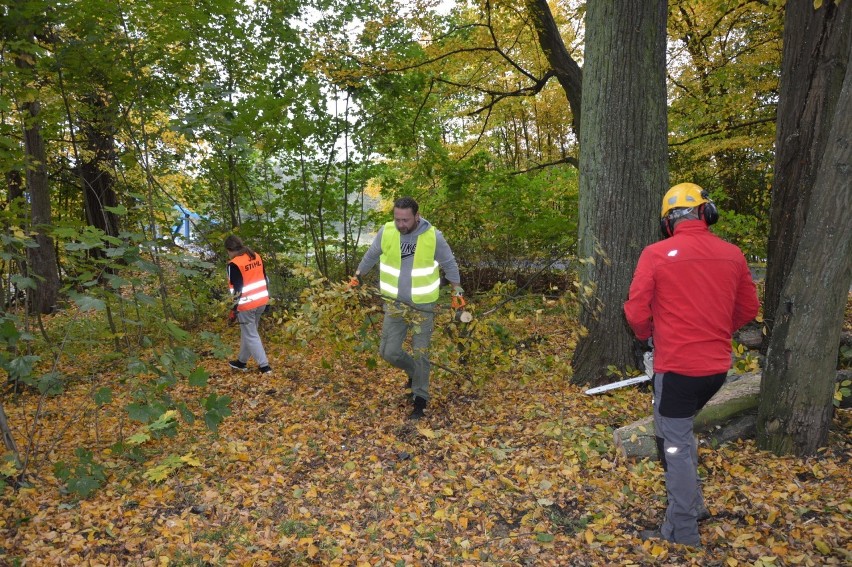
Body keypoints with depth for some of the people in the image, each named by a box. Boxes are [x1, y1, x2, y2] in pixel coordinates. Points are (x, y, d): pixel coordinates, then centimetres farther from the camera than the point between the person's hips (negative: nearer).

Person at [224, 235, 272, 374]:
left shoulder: (234, 264, -16)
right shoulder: (256, 256, 6)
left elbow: (237, 289, -16)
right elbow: (265, 279, 12)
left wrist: (234, 309, -7)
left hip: (247, 304, -8)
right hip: (261, 301, 8)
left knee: (250, 335, 5)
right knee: (248, 332, 21)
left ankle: (264, 366, 5)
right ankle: (242, 361, 32)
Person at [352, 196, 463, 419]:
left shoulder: (433, 236, -13)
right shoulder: (386, 232, -10)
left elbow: (449, 263, 4)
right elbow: (371, 255, 11)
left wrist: (457, 289, 11)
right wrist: (358, 274, 23)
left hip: (423, 305, -2)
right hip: (394, 303, 2)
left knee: (420, 354, 4)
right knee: (389, 352, 3)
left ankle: (420, 399, 22)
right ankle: (415, 373, 34)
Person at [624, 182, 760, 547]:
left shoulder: (656, 254, -12)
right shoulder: (732, 254, 2)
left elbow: (636, 312, -11)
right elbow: (749, 309, 11)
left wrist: (647, 335, 10)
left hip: (677, 367, -6)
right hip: (717, 366, 6)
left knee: (676, 445, 6)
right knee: (680, 430, 26)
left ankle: (682, 533, 15)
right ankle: (692, 505, 34)